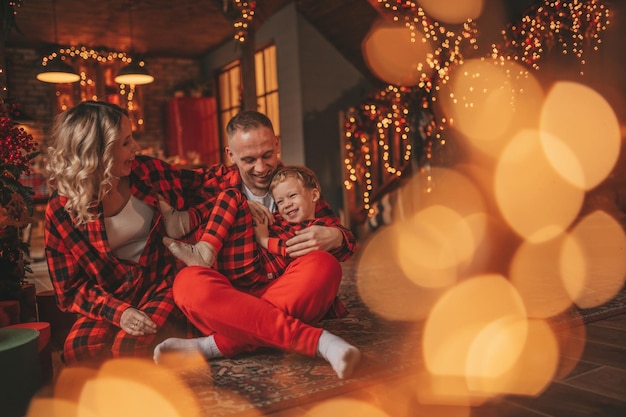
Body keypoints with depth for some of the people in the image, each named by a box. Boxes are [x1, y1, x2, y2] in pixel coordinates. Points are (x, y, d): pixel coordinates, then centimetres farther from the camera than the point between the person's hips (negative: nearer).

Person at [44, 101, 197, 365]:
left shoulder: (148, 171, -2)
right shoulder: (61, 210, -6)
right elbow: (69, 288, -3)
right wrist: (118, 312, -19)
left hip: (164, 287, 0)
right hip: (110, 300, 1)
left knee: (131, 349, -27)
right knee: (79, 350, -27)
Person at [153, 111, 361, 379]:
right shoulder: (216, 183, 7)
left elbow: (348, 243, 7)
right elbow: (173, 225, -8)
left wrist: (334, 237, -19)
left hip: (289, 298, 1)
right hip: (230, 300, 0)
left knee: (323, 265, -28)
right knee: (188, 281, -31)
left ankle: (216, 346, -30)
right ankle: (320, 341, -38)